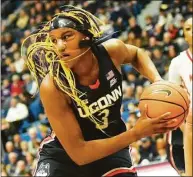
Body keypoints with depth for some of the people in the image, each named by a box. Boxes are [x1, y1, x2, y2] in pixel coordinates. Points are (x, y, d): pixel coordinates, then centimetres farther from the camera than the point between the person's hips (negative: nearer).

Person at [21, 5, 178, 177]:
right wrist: (136, 133, -33)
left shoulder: (111, 50, -18)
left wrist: (158, 82, -10)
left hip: (111, 149, 4)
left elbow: (136, 54, 9)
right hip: (63, 157, -3)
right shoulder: (53, 87, -30)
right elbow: (78, 153, -29)